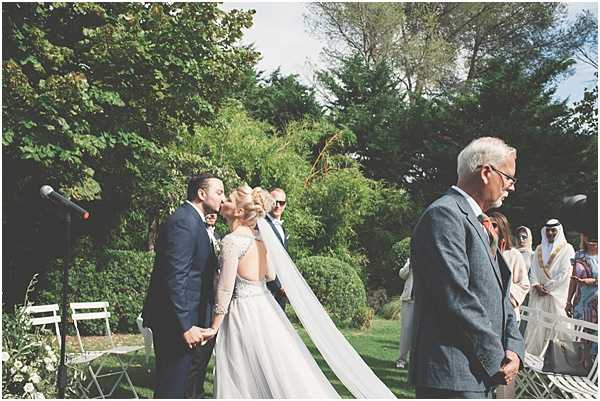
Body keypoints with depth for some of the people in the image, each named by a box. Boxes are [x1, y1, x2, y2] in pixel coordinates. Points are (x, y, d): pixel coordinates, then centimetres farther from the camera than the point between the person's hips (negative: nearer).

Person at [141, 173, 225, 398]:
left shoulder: (194, 221, 15)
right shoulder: (183, 222, -18)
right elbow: (175, 278, -24)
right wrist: (186, 326, -24)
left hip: (185, 319, 10)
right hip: (175, 321, -10)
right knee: (172, 387, -2)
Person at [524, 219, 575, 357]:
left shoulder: (566, 249, 1)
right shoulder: (539, 249, 16)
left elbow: (565, 273, -6)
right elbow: (533, 270, 11)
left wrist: (547, 287, -8)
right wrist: (537, 285, -6)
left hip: (556, 293, -4)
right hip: (538, 294, 4)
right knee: (535, 324, -2)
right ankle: (529, 354, 0)